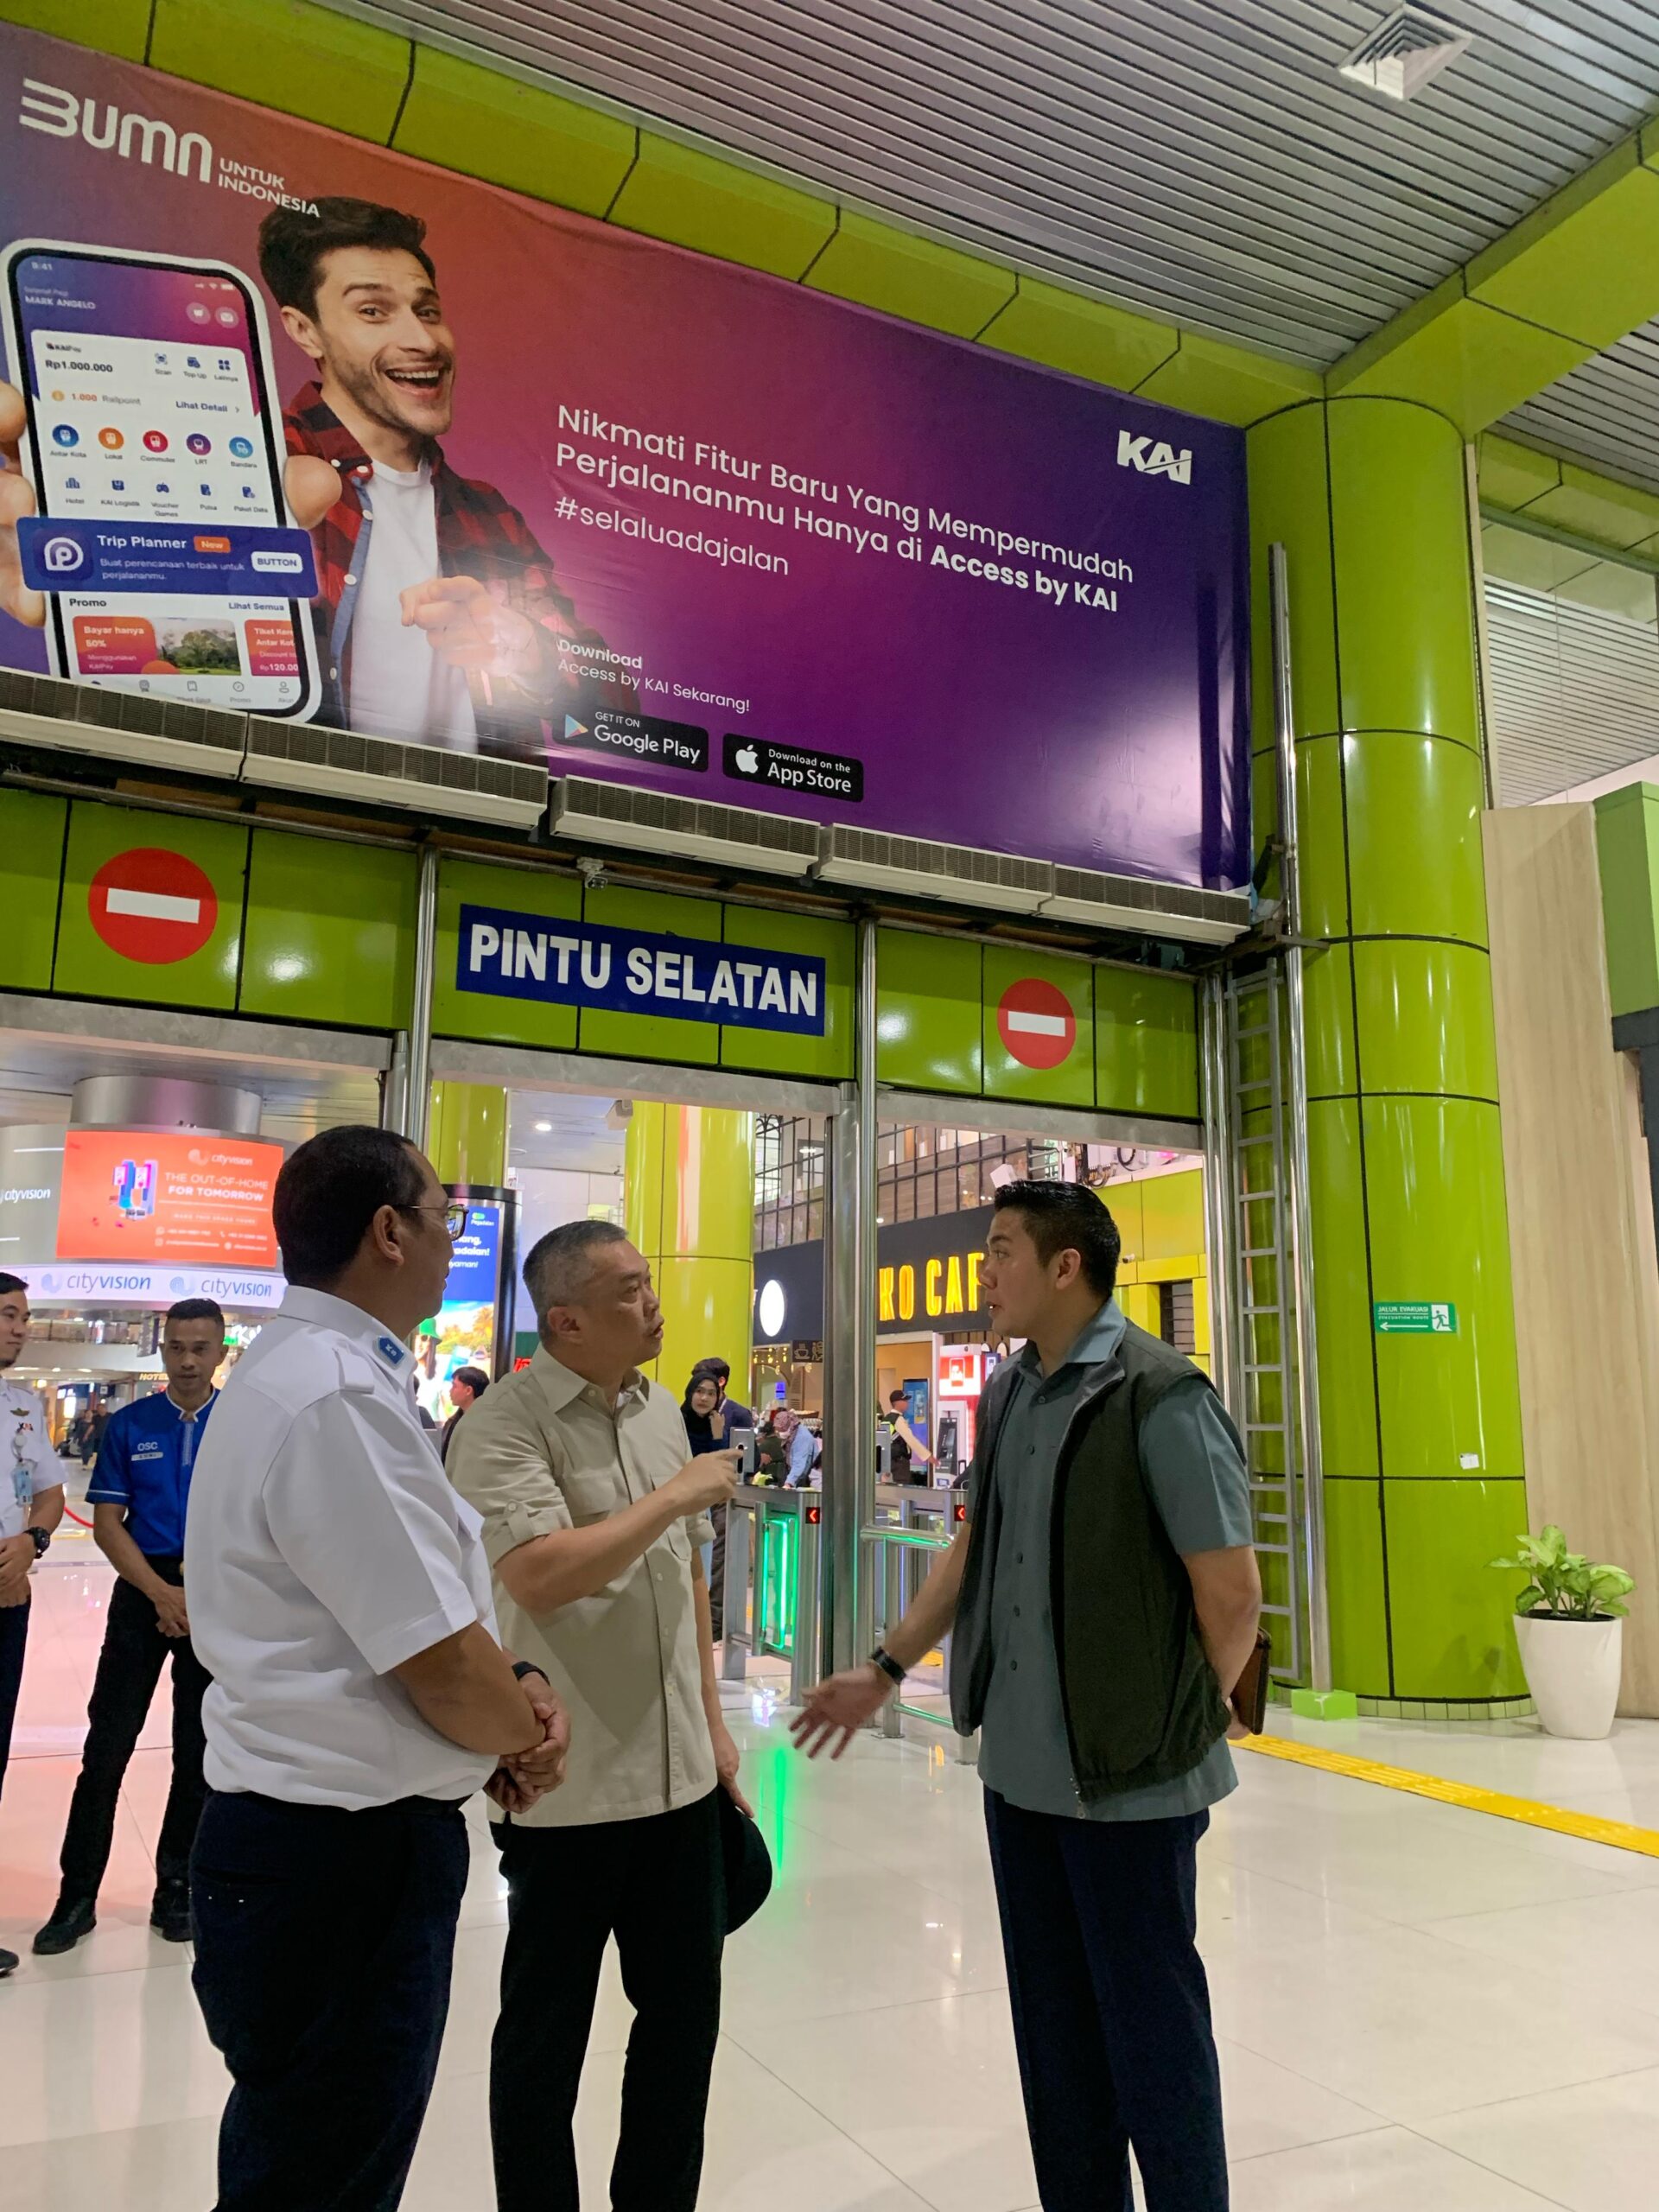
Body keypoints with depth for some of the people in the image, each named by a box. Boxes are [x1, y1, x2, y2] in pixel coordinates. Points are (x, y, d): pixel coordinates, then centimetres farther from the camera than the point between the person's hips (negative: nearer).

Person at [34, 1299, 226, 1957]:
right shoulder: (129, 1424, -1)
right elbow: (107, 1524, -2)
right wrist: (162, 1593, -13)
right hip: (143, 1593, 0)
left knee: (198, 1753, 9)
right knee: (107, 1747, 2)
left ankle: (175, 1887, 23)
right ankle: (78, 1896, 15)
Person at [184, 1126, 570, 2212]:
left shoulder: (305, 1368, 9)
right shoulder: (341, 1398, -25)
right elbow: (444, 1672, -23)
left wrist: (510, 1688, 1)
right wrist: (525, 1734, -2)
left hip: (312, 1838, 10)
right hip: (342, 1859, -10)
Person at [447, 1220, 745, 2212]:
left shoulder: (660, 1407, 6)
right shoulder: (506, 1423, -16)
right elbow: (539, 1577, -29)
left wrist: (713, 1720, 15)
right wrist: (679, 1493, -21)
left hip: (681, 1774, 7)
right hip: (568, 1785, -6)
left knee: (685, 2015, 19)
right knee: (547, 2030, 12)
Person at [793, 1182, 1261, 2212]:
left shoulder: (1160, 1397, -16)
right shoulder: (1009, 1394, 6)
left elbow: (1231, 1592, -13)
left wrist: (1186, 1726, -1)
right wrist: (886, 1670, 15)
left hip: (1127, 1773, -6)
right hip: (1019, 1767, 7)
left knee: (1149, 2012, 8)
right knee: (1052, 2013, 17)